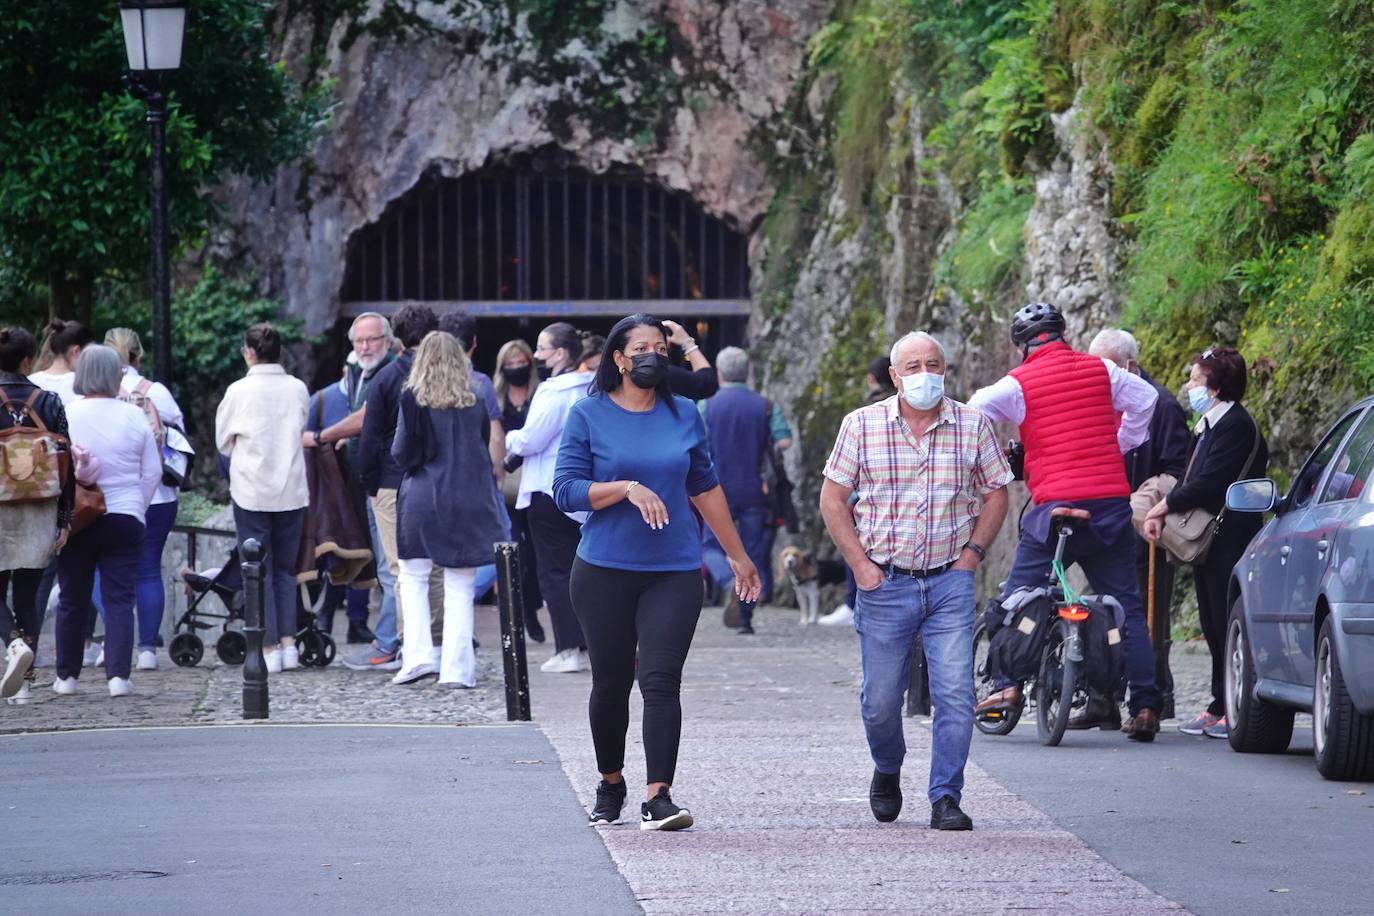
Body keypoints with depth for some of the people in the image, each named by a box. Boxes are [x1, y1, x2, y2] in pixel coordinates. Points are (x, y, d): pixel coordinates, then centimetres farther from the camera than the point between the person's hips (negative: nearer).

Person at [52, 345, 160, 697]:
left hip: (75, 520, 0)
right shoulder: (134, 416, -3)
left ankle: (67, 675, 17)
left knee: (72, 600, 11)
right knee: (119, 599, 1)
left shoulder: (65, 415, -7)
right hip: (124, 519, 0)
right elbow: (153, 472, 3)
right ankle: (118, 675, -9)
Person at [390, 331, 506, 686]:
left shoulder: (414, 399, -7)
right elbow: (485, 453, 10)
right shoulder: (475, 402, 3)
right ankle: (456, 667, 1)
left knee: (413, 577, 11)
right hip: (469, 499, 2)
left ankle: (418, 655, -1)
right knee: (460, 588, 4)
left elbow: (403, 453, -8)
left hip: (423, 497, -2)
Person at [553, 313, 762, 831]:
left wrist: (737, 555, 22)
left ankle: (658, 798, -17)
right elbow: (567, 491, -6)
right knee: (611, 682, 8)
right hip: (604, 572, -1)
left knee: (661, 680, -12)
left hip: (675, 572, 1)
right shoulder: (589, 415, 0)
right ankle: (610, 785, 29)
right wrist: (628, 488, -19)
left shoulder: (683, 414, 8)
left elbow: (705, 489, 17)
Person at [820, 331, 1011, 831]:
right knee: (880, 699, 6)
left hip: (951, 581, 0)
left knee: (955, 694, -9)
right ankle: (887, 772, 34)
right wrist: (860, 564, -3)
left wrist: (972, 553, 0)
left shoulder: (973, 426, 3)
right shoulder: (862, 425, 0)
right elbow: (833, 498, 4)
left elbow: (996, 493, 12)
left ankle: (946, 798, -2)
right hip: (885, 582, 0)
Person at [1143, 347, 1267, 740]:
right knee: (1214, 629, 12)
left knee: (1228, 625, -9)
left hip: (1230, 541, -10)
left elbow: (1208, 484, -21)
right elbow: (1191, 481, 17)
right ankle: (1221, 707, 17)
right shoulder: (1208, 426, 19)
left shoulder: (1236, 426, -14)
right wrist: (1163, 511, 1)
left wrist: (1162, 507, -13)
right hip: (1210, 544, 10)